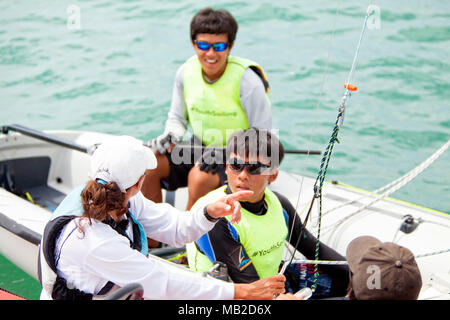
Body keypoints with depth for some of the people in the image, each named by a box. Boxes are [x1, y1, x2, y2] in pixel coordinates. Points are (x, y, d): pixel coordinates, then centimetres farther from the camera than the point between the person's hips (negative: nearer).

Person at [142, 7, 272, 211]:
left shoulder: (246, 79, -17)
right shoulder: (186, 72, -2)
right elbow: (177, 118, 13)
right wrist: (171, 135, -10)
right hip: (200, 149, 6)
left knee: (199, 177, -34)